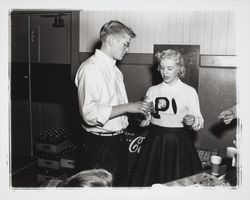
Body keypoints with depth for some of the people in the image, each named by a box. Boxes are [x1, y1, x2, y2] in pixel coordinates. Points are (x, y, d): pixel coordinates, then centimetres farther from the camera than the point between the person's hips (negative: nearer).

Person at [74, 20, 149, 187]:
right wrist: (127, 107, -22)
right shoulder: (91, 68, -17)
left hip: (118, 140, 9)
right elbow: (90, 113, -27)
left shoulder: (114, 69, 13)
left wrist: (137, 109, 5)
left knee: (122, 184, 20)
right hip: (100, 144, -9)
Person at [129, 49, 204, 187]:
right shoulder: (152, 90, 8)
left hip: (179, 144, -2)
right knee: (150, 180, 8)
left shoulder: (189, 91, 0)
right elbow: (145, 121, 10)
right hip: (154, 143, 3)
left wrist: (192, 120, -20)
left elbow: (200, 122, 0)